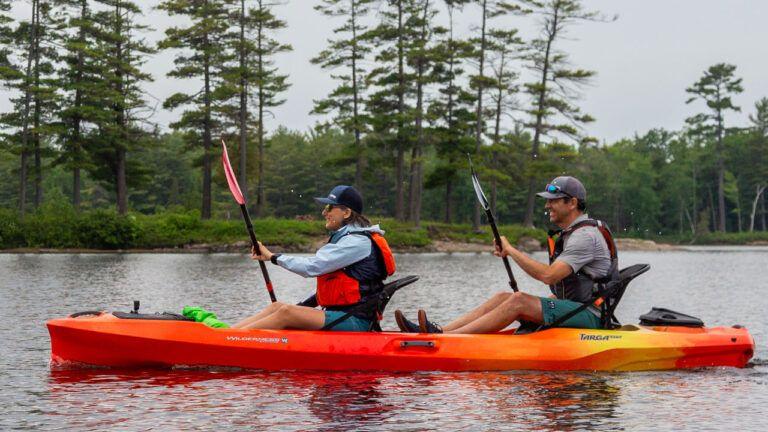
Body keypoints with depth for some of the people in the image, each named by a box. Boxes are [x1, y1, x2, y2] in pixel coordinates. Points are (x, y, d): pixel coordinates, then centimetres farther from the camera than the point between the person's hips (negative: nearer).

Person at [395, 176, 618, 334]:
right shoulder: (570, 233, 19)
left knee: (519, 300, -25)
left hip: (590, 316, -10)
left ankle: (443, 338, -31)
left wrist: (511, 250, -20)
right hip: (573, 309, 10)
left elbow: (548, 276, -27)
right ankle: (440, 331, -14)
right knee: (503, 297, -3)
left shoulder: (585, 236, -15)